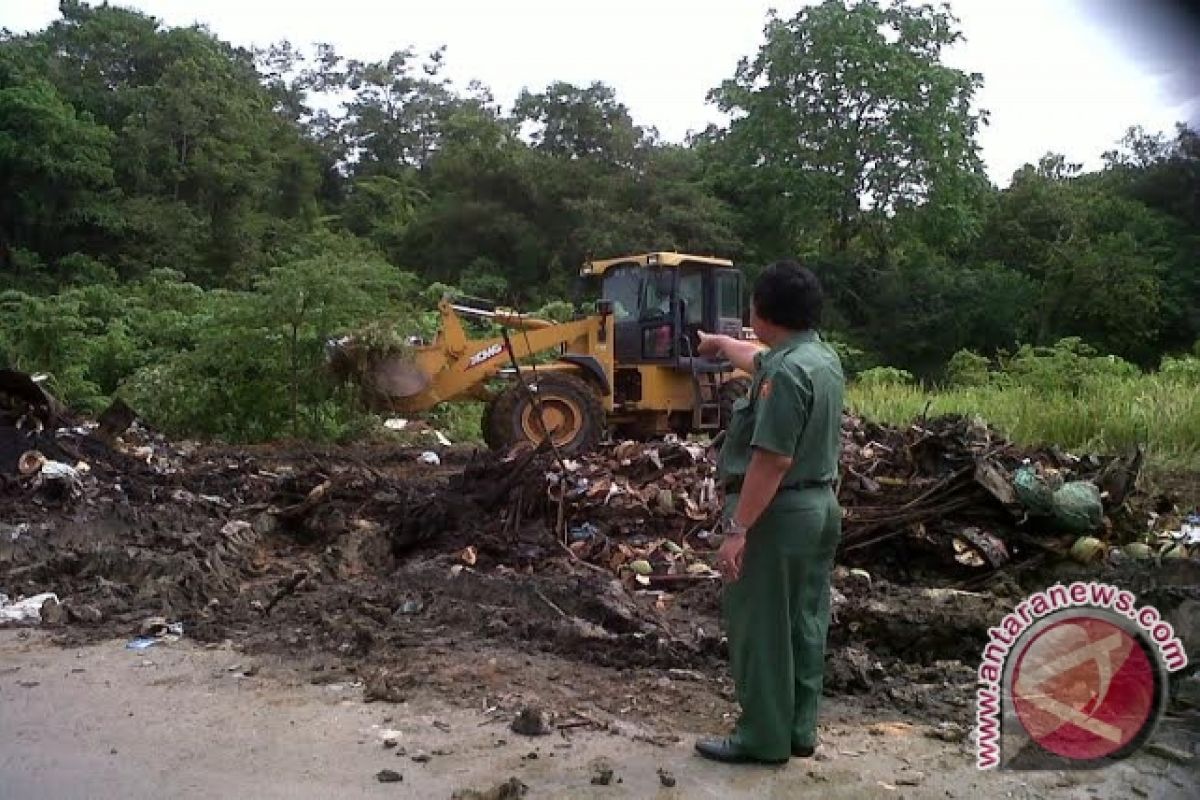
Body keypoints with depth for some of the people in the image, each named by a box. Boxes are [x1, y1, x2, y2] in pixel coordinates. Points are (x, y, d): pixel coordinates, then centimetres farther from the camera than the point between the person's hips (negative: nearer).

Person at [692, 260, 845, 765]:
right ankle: (799, 731, 26)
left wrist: (738, 529, -24)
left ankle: (763, 739, 13)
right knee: (805, 624, 15)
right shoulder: (822, 356, 8)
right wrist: (720, 344, 45)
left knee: (760, 628, 2)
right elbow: (760, 359, 29)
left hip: (778, 513, -10)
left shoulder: (787, 373, -22)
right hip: (820, 506, 10)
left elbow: (772, 461, -27)